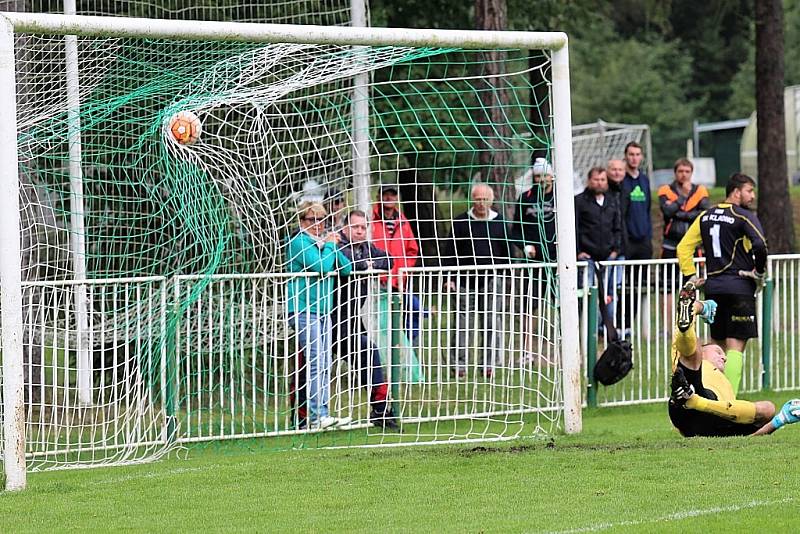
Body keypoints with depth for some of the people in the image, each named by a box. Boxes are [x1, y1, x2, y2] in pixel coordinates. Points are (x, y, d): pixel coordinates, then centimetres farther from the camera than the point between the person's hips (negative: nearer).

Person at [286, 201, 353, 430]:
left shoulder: (321, 241, 16)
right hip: (304, 310, -9)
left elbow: (346, 269, 11)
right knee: (315, 364, -12)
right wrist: (330, 246, -5)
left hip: (323, 310, 9)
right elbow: (322, 266, -20)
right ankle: (317, 416, -13)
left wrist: (332, 246, 0)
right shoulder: (299, 243, -8)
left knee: (324, 366, 6)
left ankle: (320, 414, 8)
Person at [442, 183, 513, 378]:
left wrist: (502, 276, 4)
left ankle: (489, 364, 4)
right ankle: (459, 364, 4)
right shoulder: (461, 222, 5)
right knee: (463, 322, -1)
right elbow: (449, 252, 6)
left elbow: (507, 252, 13)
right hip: (465, 280, -1)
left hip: (492, 280, 1)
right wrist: (449, 277, -2)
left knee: (492, 323, -2)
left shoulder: (499, 223, 8)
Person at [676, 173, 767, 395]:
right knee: (735, 346, -7)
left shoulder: (706, 216, 12)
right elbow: (760, 245, -22)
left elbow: (683, 247, 12)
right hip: (739, 287, -6)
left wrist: (690, 275, 12)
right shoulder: (744, 216, -8)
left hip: (713, 286, 6)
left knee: (717, 345, 17)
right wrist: (759, 271, -7)